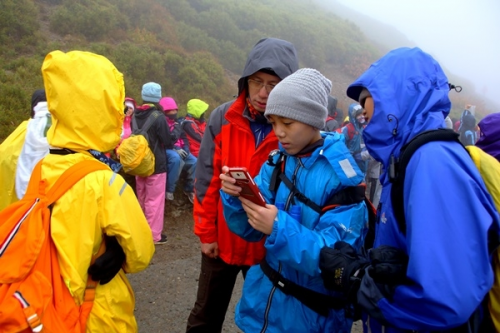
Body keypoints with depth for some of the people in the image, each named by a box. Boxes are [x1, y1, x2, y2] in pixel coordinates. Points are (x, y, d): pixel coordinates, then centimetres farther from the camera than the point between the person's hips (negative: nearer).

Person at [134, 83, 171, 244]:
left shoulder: (135, 116, 3)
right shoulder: (158, 117, -16)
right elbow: (168, 142, -11)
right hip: (156, 164, -6)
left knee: (142, 199, 18)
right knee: (155, 200, 2)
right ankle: (154, 235, 10)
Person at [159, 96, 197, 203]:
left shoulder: (176, 123, 20)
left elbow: (184, 138, 18)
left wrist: (186, 149, -2)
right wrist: (175, 149, -22)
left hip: (179, 149, 7)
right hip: (166, 149, -7)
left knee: (194, 162, -13)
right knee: (176, 158, -37)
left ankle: (189, 189, 5)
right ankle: (169, 190, -26)